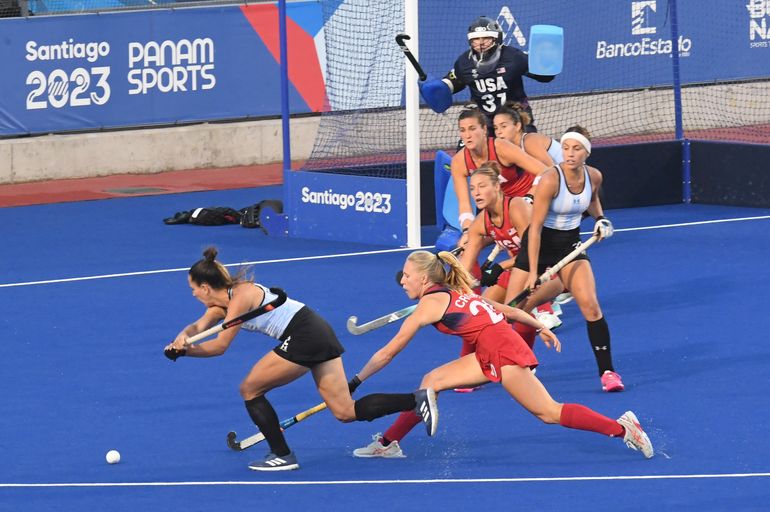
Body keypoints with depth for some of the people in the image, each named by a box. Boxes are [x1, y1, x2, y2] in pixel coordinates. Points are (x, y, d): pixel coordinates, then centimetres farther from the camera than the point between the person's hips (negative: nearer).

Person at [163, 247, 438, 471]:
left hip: (304, 338, -10)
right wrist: (183, 338, -16)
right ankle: (419, 399, -1)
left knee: (250, 389, 2)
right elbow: (198, 327, 5)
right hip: (319, 334, 10)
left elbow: (219, 346, -13)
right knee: (346, 412, 7)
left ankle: (282, 456, 6)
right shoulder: (222, 301, 16)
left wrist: (183, 351, -10)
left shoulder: (239, 297, -12)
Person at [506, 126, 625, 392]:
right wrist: (533, 272, -24)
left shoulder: (594, 177, -8)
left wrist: (600, 218, -1)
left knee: (590, 305, -14)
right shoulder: (550, 180, -24)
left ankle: (607, 371, -2)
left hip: (570, 245, 4)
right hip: (539, 244, -3)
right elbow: (535, 228, -22)